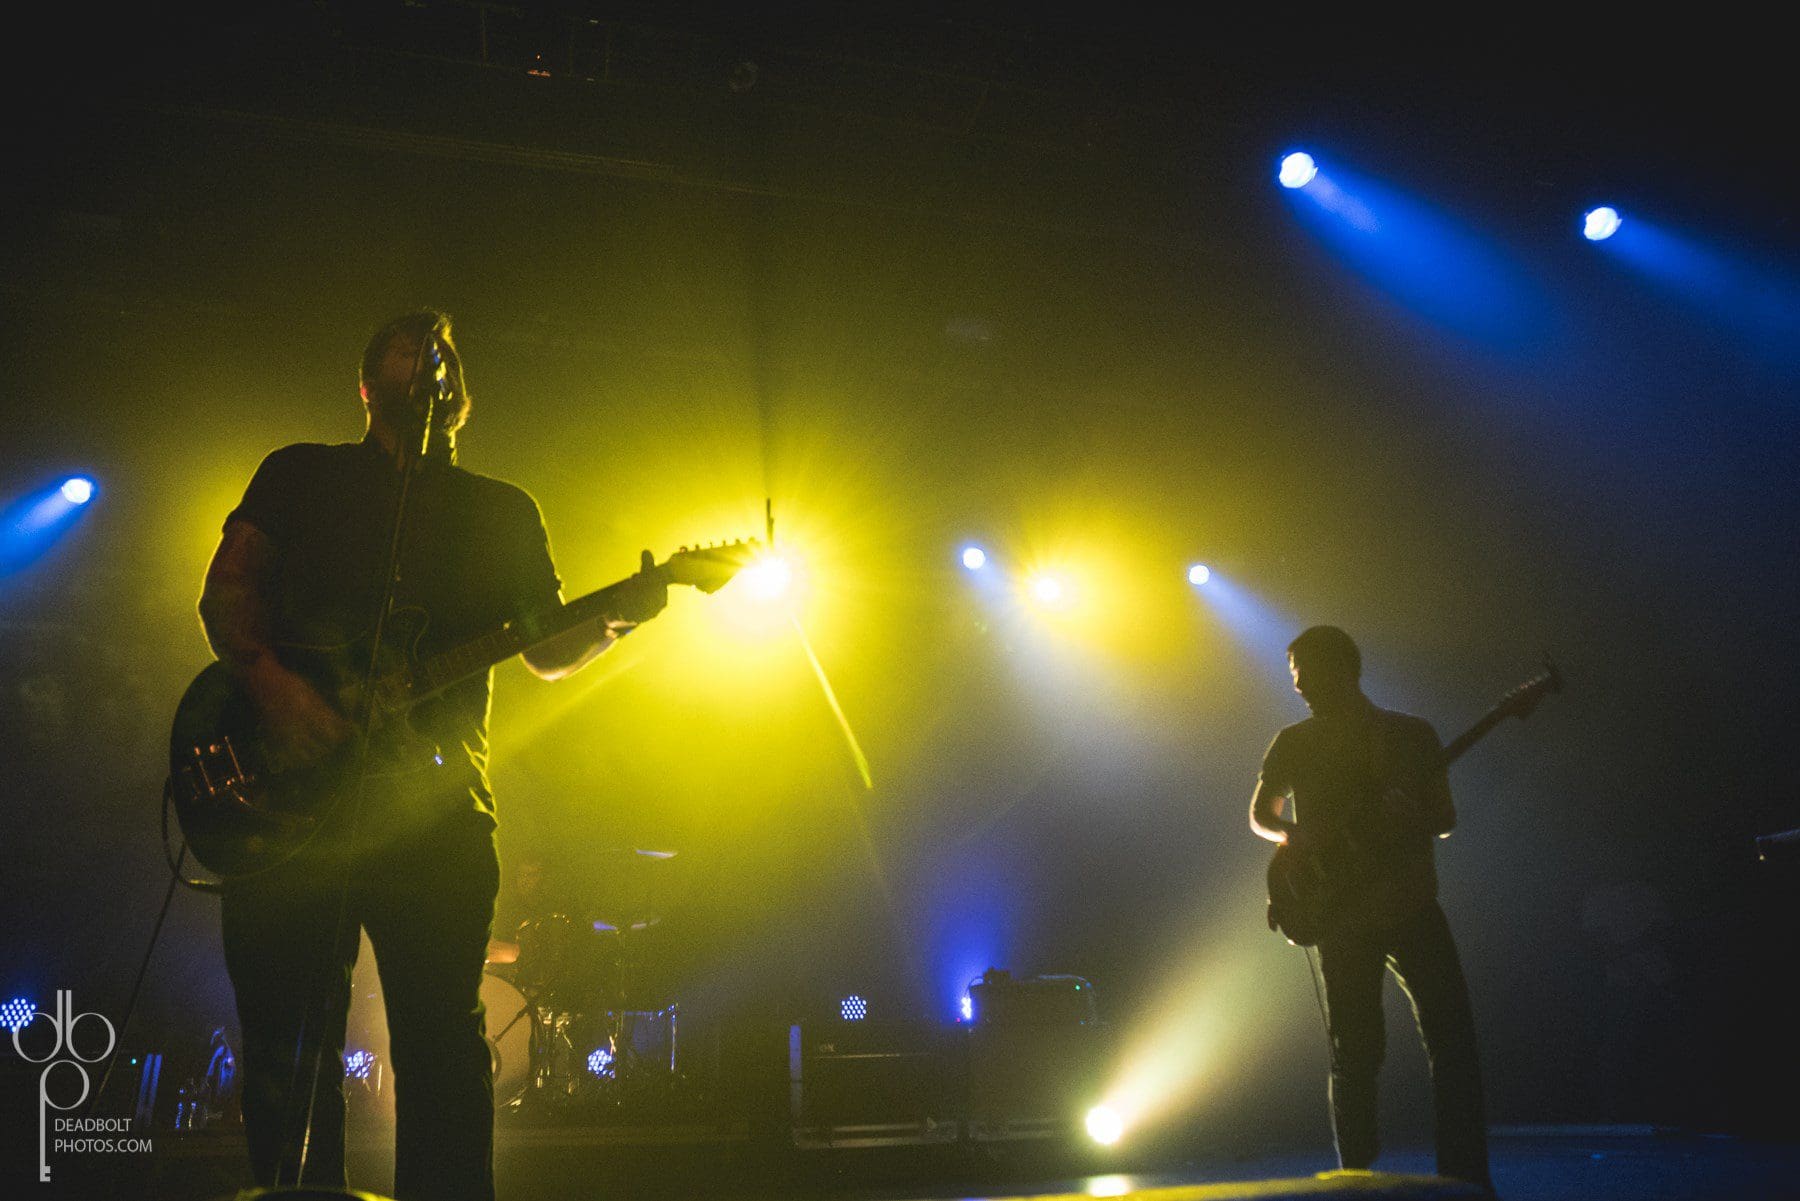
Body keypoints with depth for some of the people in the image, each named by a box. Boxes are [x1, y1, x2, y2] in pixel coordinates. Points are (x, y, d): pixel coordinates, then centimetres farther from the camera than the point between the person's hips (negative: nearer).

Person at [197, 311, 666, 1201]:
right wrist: (271, 683, -12)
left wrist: (614, 618, -7)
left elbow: (550, 650, 15)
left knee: (443, 1042, -4)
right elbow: (226, 588, 7)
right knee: (285, 1045, 0)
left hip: (435, 801, 1)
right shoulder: (300, 474, 17)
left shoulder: (503, 511, 20)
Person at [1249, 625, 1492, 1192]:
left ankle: (1467, 1180, -3)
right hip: (1342, 911, 0)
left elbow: (1446, 818, 7)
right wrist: (1289, 833, -6)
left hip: (1412, 904, 0)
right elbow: (1260, 813, 17)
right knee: (1355, 1054, 0)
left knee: (1452, 1035, -8)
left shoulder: (1412, 734, 5)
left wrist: (1411, 816, -16)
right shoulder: (1294, 743, 7)